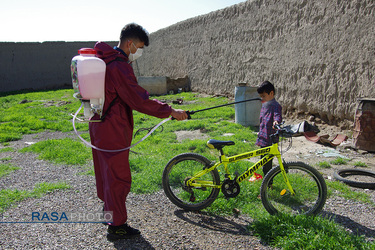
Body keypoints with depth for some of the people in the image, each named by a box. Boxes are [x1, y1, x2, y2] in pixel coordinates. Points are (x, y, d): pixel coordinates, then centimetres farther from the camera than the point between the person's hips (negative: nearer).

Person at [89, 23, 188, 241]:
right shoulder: (119, 67, -21)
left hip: (99, 126, 11)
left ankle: (109, 211, 41)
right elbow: (139, 100, -25)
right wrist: (170, 111, -20)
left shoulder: (105, 60, 12)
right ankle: (117, 226, 12)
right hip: (113, 130, -11)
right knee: (119, 177, 0)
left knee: (107, 171, 23)